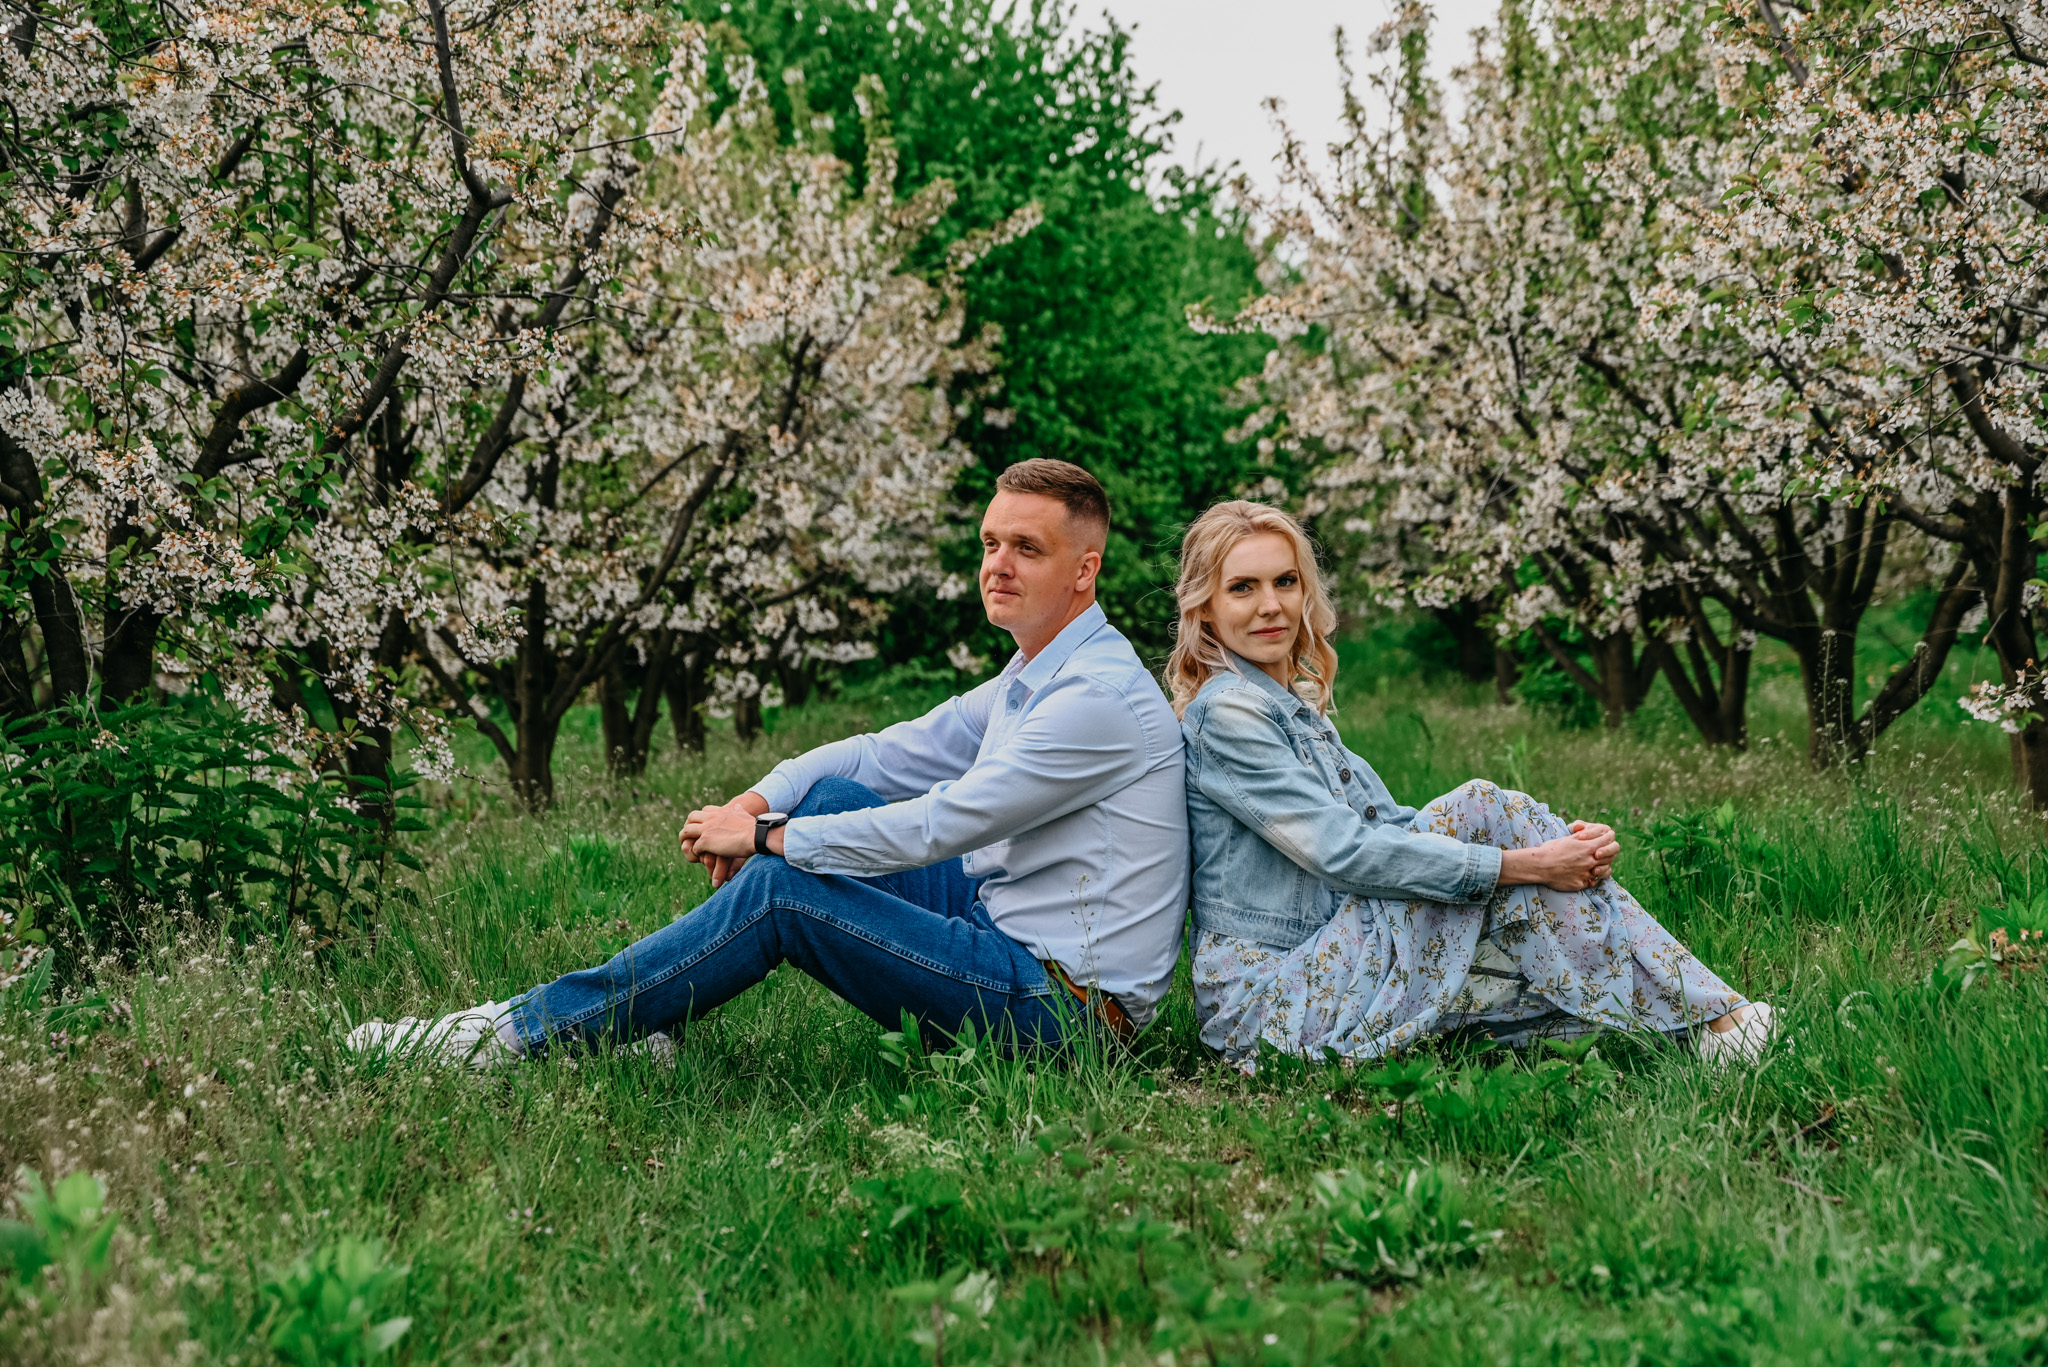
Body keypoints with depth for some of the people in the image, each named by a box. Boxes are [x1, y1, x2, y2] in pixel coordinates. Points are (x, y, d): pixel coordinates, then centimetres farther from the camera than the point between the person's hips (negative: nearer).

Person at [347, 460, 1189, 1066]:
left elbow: (940, 827, -21)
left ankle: (528, 1031, -7)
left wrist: (765, 837, -12)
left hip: (1065, 1003, -9)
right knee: (833, 797, 2)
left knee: (779, 892, -16)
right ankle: (644, 1010, 3)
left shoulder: (1102, 698, -19)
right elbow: (892, 754, 15)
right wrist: (761, 801, -3)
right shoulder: (1034, 675, 14)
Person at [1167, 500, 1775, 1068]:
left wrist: (1553, 843, -5)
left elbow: (1391, 826, 10)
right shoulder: (1227, 712, -11)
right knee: (1485, 809, -14)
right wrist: (1523, 864, -18)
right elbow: (1342, 852, -19)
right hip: (1271, 1007, -9)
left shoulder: (1295, 705, 18)